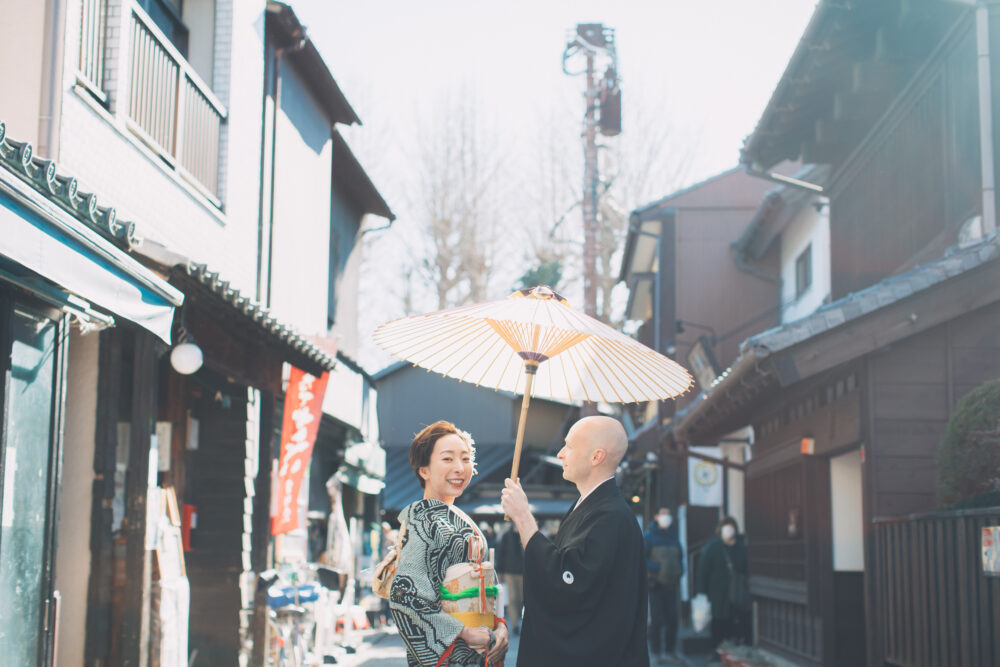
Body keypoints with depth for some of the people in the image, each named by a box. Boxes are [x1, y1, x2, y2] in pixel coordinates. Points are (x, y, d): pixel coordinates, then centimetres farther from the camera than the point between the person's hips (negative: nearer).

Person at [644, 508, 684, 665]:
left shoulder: (673, 537, 13)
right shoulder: (649, 537, -3)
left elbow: (680, 557, 24)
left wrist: (679, 572, 6)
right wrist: (657, 568, -20)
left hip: (672, 585, 5)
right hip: (656, 585, -5)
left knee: (672, 620, 2)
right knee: (657, 620, -7)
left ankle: (669, 652, 12)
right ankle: (656, 653, 2)